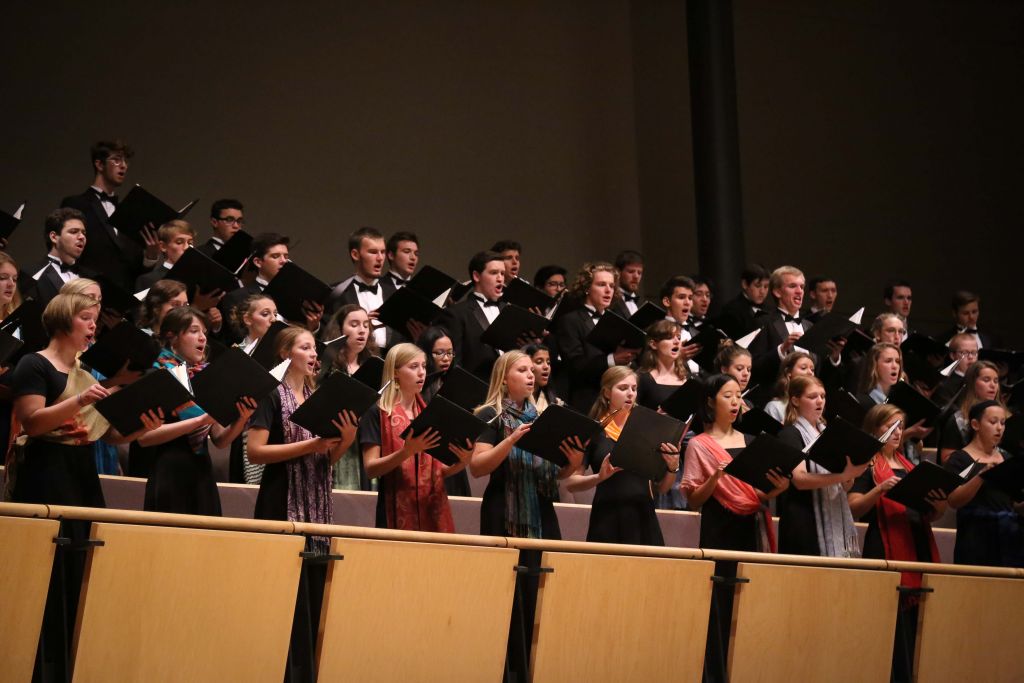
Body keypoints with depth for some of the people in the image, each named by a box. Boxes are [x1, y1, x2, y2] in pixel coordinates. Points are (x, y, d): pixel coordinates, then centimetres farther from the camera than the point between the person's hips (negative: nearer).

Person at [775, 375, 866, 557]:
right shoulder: (790, 434, -3)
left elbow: (844, 487, 18)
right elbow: (799, 479, -18)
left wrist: (851, 475, -5)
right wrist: (842, 475, -28)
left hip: (835, 522, 7)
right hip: (805, 526, -6)